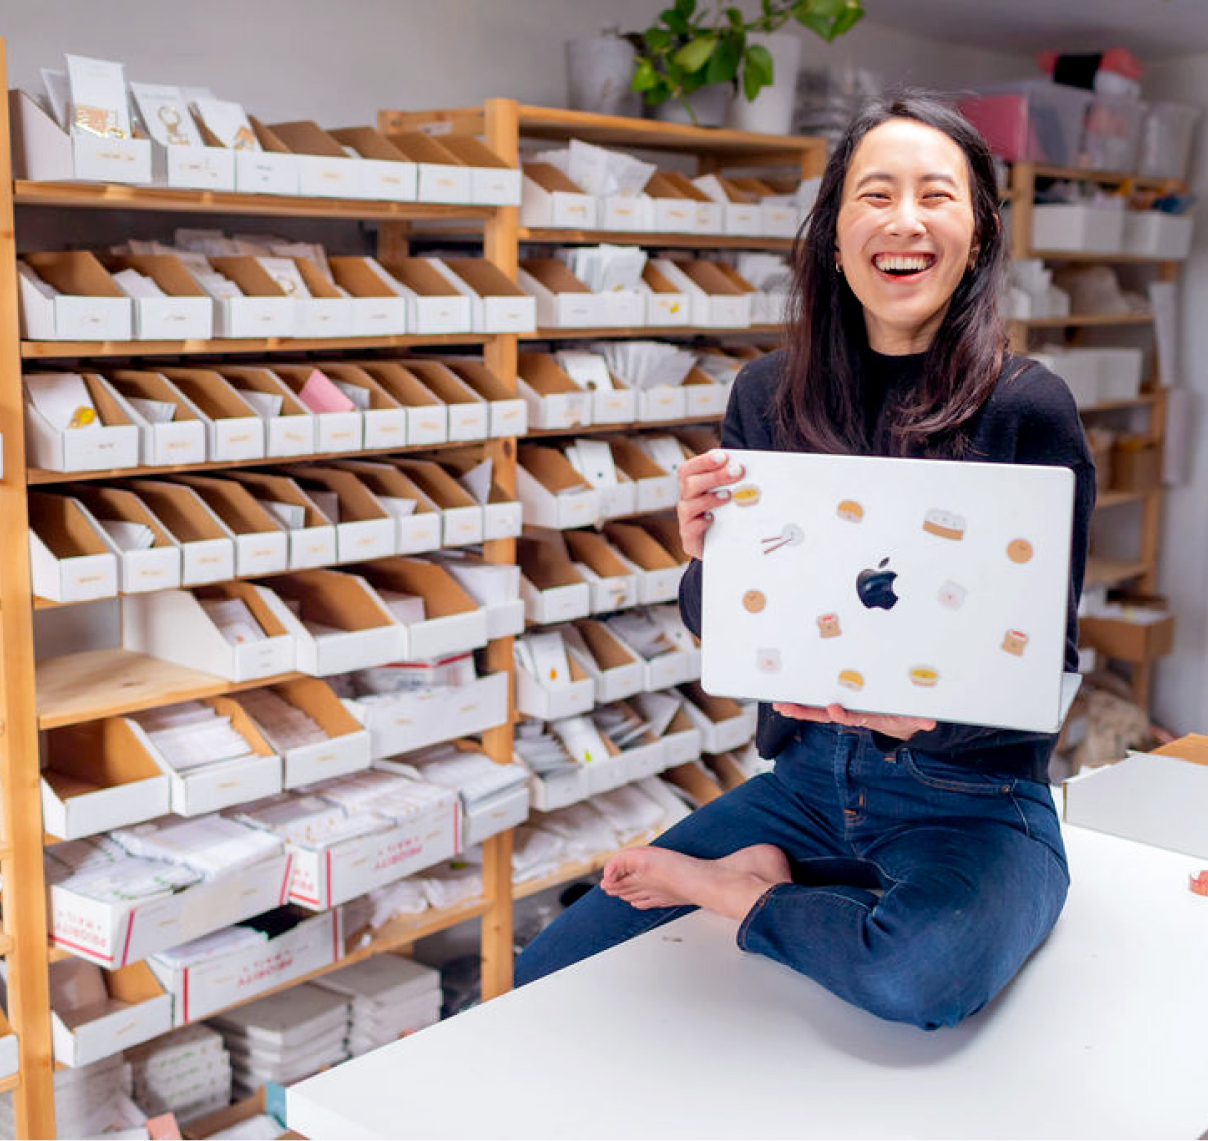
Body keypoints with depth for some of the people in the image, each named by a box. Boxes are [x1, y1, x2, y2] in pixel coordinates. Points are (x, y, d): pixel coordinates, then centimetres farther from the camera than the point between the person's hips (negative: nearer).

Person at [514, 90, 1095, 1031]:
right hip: (809, 774, 3)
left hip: (974, 800, -2)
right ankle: (767, 880, 15)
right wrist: (707, 554, -17)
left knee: (922, 972, -36)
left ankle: (744, 891, -7)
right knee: (542, 985, -4)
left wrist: (931, 714, -28)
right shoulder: (770, 396, 1)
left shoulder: (1029, 411, -11)